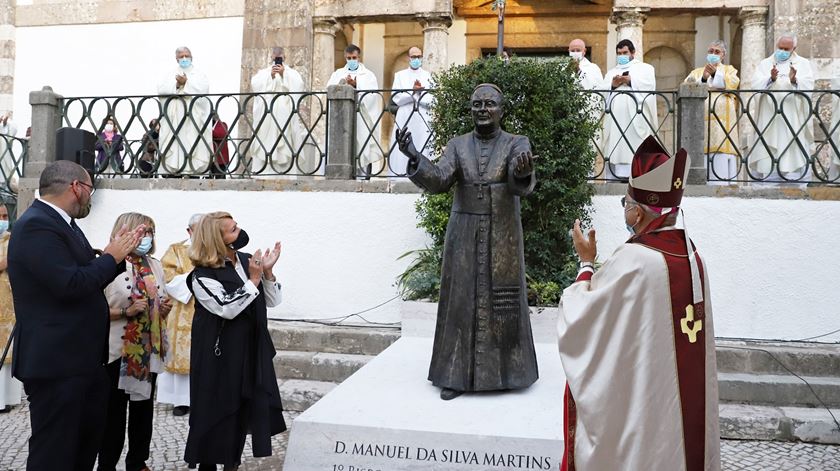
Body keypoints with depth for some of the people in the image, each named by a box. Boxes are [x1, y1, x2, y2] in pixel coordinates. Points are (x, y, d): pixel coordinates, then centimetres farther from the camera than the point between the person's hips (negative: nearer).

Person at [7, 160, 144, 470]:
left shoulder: (60, 223, 14)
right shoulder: (37, 225, -18)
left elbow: (89, 279, 16)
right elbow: (70, 284, -27)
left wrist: (118, 254, 7)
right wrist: (112, 257, -14)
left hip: (81, 357, 11)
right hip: (56, 360, -11)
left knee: (88, 444, 21)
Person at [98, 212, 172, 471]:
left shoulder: (155, 265, 8)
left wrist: (165, 308, -3)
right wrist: (125, 312, -22)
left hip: (149, 349, 6)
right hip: (117, 351, -6)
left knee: (143, 408, 14)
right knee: (114, 412, 3)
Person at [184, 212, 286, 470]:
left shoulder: (247, 260, 4)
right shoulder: (202, 275, -13)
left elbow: (272, 301, 5)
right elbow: (227, 308, -22)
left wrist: (267, 272, -10)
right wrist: (253, 279, -20)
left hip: (251, 349, 6)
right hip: (219, 354, -6)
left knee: (244, 408, 12)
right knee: (216, 409, 4)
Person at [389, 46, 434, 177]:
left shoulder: (429, 76, 12)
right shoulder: (400, 75, 14)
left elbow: (432, 100, 0)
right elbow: (396, 98, 0)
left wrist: (417, 93, -6)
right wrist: (413, 91, -10)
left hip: (422, 122, 0)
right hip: (404, 120, 1)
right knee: (402, 155, -6)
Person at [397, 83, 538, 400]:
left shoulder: (516, 144, -1)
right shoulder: (457, 146, 4)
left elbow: (522, 185, -18)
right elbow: (437, 182, -10)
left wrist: (523, 173, -42)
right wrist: (414, 157, -27)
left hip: (502, 238, -1)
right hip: (464, 237, 1)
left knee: (502, 304, 5)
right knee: (461, 302, 2)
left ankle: (504, 371, 19)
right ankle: (457, 374, 10)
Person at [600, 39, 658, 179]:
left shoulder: (645, 68, 18)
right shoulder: (611, 72, 26)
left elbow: (649, 85, -1)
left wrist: (631, 81, -9)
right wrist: (613, 85, -6)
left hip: (636, 116, -3)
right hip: (615, 117, 3)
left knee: (636, 148, -13)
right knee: (617, 147, -6)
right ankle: (620, 176, -9)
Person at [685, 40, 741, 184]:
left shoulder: (729, 69, 19)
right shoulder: (697, 72, 24)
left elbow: (732, 83, -3)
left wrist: (715, 73, -18)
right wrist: (703, 79, -13)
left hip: (721, 120, -1)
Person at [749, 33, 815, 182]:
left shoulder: (803, 64, 13)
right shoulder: (764, 64, 13)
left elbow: (808, 86, -2)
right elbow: (755, 85, -3)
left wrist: (794, 80, -22)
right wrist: (771, 79, -21)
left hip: (794, 119, 0)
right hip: (770, 118, 1)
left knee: (795, 155, -6)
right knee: (769, 154, -4)